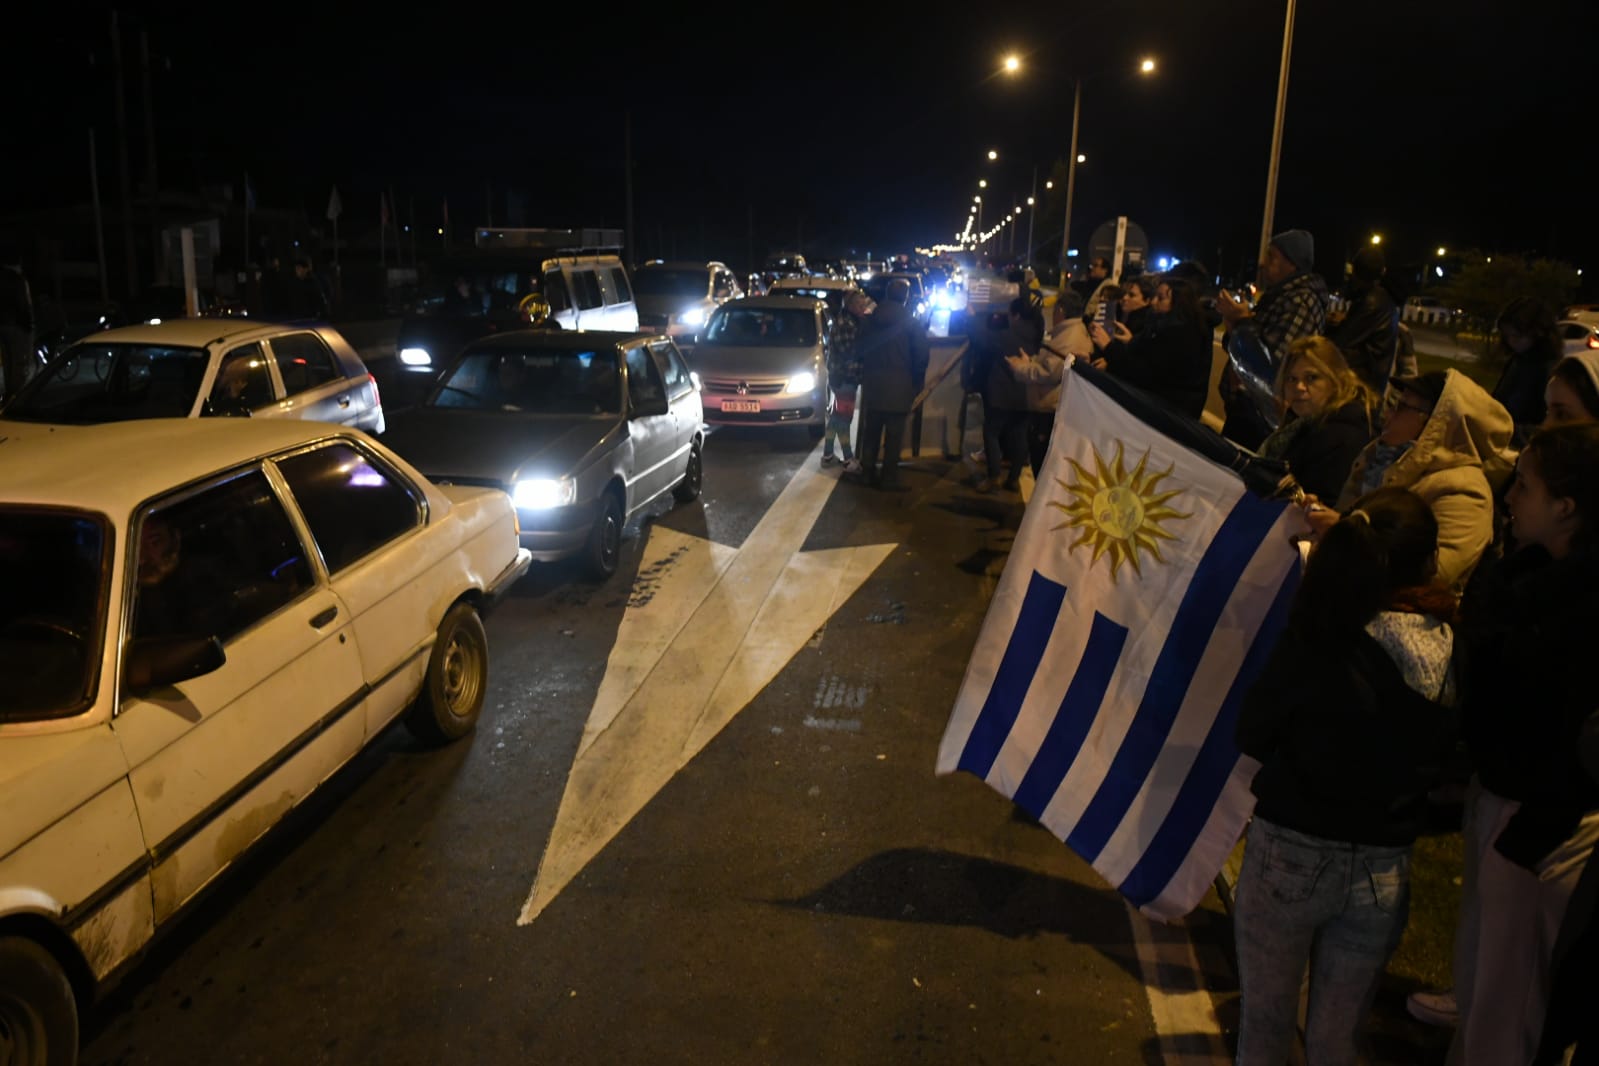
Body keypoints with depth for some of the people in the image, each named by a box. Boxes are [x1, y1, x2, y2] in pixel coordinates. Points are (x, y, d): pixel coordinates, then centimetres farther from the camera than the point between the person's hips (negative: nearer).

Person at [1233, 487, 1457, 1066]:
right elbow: (1442, 755, 0)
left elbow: (1250, 735, -11)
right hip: (1385, 870, 3)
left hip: (1291, 857, -3)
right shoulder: (1453, 649, -13)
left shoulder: (1315, 642, -23)